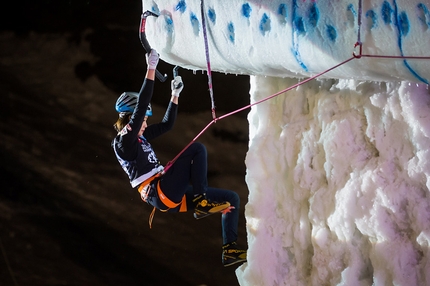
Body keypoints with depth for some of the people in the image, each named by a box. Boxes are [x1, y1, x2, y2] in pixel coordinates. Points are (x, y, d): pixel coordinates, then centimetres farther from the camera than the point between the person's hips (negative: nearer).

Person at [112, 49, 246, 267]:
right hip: (159, 193, -9)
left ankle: (230, 250, 2)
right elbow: (140, 106, -19)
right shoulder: (124, 141, -9)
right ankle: (200, 202, -18)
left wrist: (175, 95, 21)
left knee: (231, 199, 6)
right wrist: (151, 69, -21)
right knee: (197, 148, -14)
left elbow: (166, 124, 28)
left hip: (172, 197, 9)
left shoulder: (138, 137, 18)